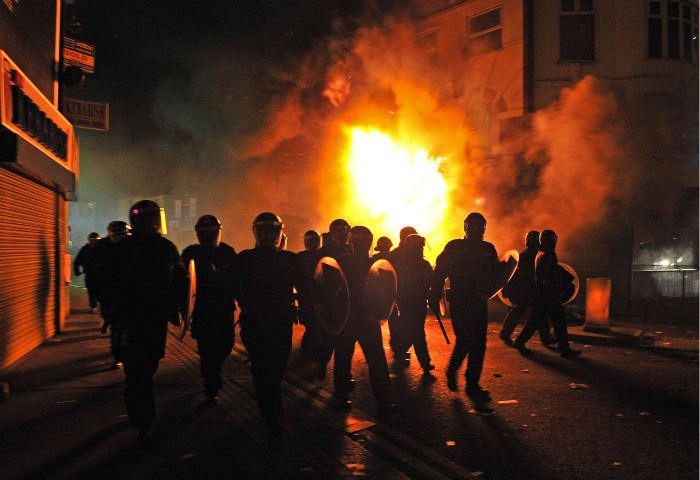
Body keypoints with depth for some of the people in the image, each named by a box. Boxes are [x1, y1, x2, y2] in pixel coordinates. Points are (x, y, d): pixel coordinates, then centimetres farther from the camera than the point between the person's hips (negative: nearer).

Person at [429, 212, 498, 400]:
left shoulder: (488, 249, 10)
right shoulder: (454, 247, 0)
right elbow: (440, 272, -2)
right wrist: (434, 299, -9)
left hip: (479, 302, 4)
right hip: (459, 302, -4)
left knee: (479, 342, 2)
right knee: (465, 339, -12)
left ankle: (472, 384, 12)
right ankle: (452, 371, 14)